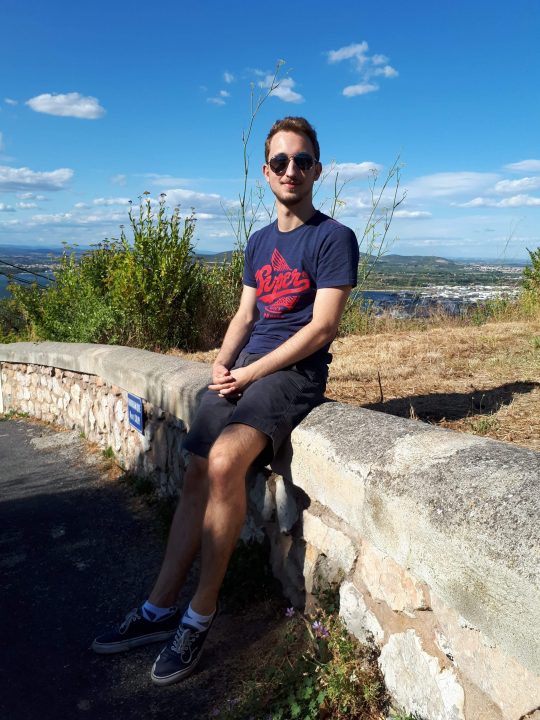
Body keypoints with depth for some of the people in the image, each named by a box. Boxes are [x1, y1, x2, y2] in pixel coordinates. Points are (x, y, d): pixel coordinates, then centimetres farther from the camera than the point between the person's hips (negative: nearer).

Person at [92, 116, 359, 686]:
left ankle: (200, 613, -12)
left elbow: (321, 327, -12)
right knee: (198, 475, -4)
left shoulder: (334, 238, -4)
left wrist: (249, 374, -14)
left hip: (295, 372, -6)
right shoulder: (259, 241, 17)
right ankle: (159, 610, 7)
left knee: (225, 459, -29)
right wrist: (222, 363, 1)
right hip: (244, 370, 7)